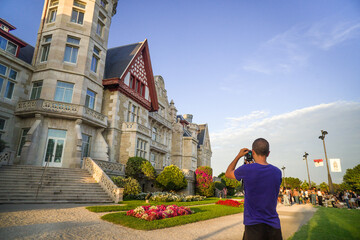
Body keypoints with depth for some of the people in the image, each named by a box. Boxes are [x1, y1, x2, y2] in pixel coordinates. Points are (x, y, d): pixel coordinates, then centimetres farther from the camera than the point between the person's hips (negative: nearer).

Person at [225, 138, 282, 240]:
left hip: (253, 225, -4)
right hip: (273, 224, 4)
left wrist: (238, 156, 13)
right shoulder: (277, 172, -3)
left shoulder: (246, 170, -15)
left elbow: (228, 174, 6)